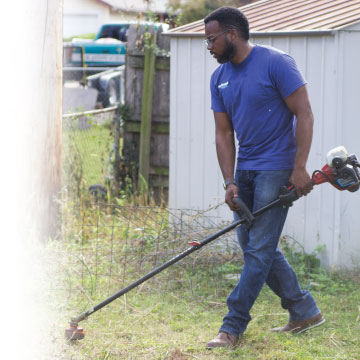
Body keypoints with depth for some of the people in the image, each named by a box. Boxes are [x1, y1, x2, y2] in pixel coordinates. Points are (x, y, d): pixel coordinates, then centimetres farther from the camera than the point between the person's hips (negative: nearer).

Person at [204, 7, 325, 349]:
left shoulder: (275, 63, -13)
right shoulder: (219, 78, 8)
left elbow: (304, 115, -14)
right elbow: (224, 133, 7)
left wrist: (299, 169, -20)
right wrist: (230, 182, -3)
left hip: (276, 167, -8)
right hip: (245, 169, 8)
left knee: (259, 249, -9)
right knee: (251, 245, 9)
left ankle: (233, 326, -7)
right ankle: (305, 311, 21)